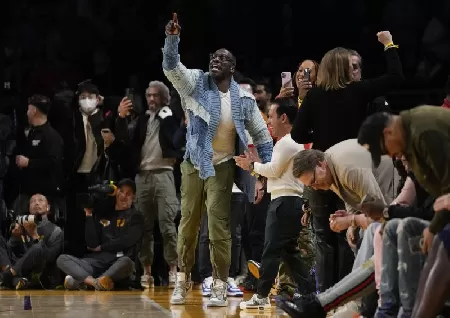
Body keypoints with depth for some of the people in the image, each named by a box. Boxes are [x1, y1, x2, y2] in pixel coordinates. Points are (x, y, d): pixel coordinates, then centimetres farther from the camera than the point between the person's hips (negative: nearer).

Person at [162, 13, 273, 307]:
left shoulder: (244, 98, 0)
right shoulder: (197, 83, -2)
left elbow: (262, 134, 6)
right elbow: (171, 66, -19)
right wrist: (172, 39, -36)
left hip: (222, 166, -1)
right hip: (194, 163, 1)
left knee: (218, 224, -7)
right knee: (188, 222, 7)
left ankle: (220, 286, -2)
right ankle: (183, 280, 20)